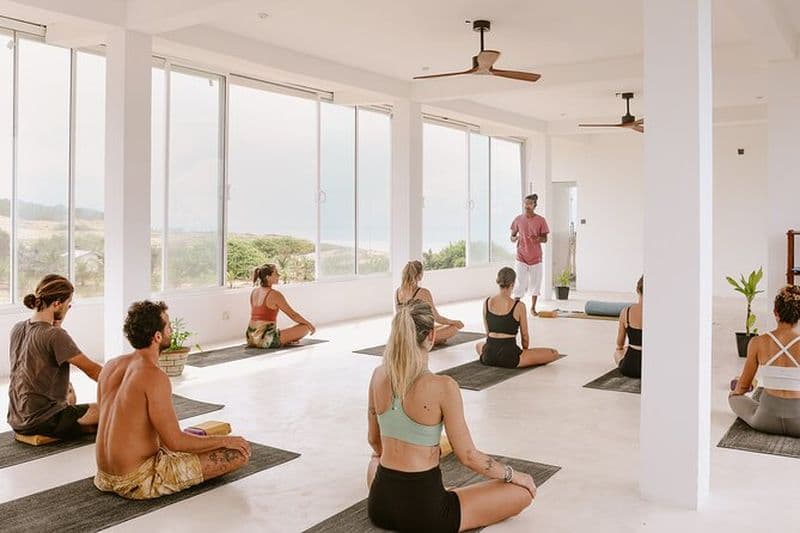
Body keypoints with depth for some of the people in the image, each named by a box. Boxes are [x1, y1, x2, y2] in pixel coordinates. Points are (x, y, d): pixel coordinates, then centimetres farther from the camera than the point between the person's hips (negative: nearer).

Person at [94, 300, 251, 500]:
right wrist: (225, 441, -7)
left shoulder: (111, 366, 3)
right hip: (138, 484, -8)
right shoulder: (155, 378, -23)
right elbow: (175, 442, -21)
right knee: (240, 453, -10)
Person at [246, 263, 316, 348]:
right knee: (306, 327, -1)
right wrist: (310, 324, 10)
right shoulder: (275, 295, -12)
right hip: (266, 341, -8)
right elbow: (293, 315, -5)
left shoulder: (253, 292, 9)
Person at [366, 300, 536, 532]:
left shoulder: (379, 376, -4)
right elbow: (468, 457, -13)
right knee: (523, 491, 7)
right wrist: (514, 475, 5)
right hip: (423, 512, -7)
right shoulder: (443, 387, -21)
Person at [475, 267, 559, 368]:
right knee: (554, 353, 4)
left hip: (488, 356, 5)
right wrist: (525, 354, 20)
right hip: (509, 356, -5)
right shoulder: (519, 306, -10)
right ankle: (517, 362, 6)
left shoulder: (487, 303, 2)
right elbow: (525, 336, 1)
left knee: (478, 346, 42)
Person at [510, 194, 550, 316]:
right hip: (521, 257, 0)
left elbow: (545, 239, 0)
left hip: (536, 257, 0)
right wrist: (515, 238, -16)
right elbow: (512, 236, 8)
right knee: (520, 284, -5)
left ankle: (533, 308, 22)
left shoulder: (540, 220, -3)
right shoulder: (518, 219, 1)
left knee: (536, 283, 9)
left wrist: (537, 238, -22)